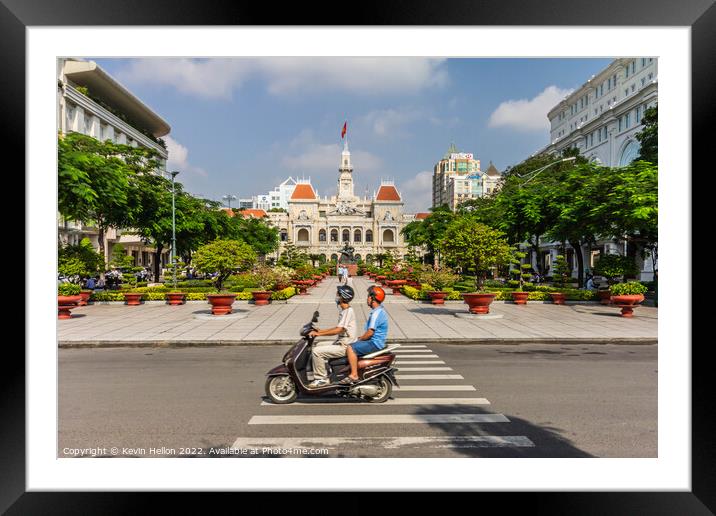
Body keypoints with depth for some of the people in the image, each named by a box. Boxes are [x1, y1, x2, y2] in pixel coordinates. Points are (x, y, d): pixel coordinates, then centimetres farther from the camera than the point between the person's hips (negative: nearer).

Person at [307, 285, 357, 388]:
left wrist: (318, 334, -23)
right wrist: (320, 331, 11)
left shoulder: (348, 311, -18)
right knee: (317, 347, 15)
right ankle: (320, 375, 19)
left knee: (317, 351, -17)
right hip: (339, 343, 10)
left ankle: (321, 378, -6)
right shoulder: (343, 310, 13)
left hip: (344, 346, -10)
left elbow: (338, 330, -26)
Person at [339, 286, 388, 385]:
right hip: (375, 341, 11)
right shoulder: (379, 310, 13)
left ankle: (354, 375, -18)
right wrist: (361, 337, 13)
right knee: (351, 346, 18)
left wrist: (359, 339, -8)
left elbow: (370, 332, -23)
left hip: (375, 343, -11)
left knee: (350, 348, -20)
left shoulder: (377, 313, -20)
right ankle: (350, 368, 22)